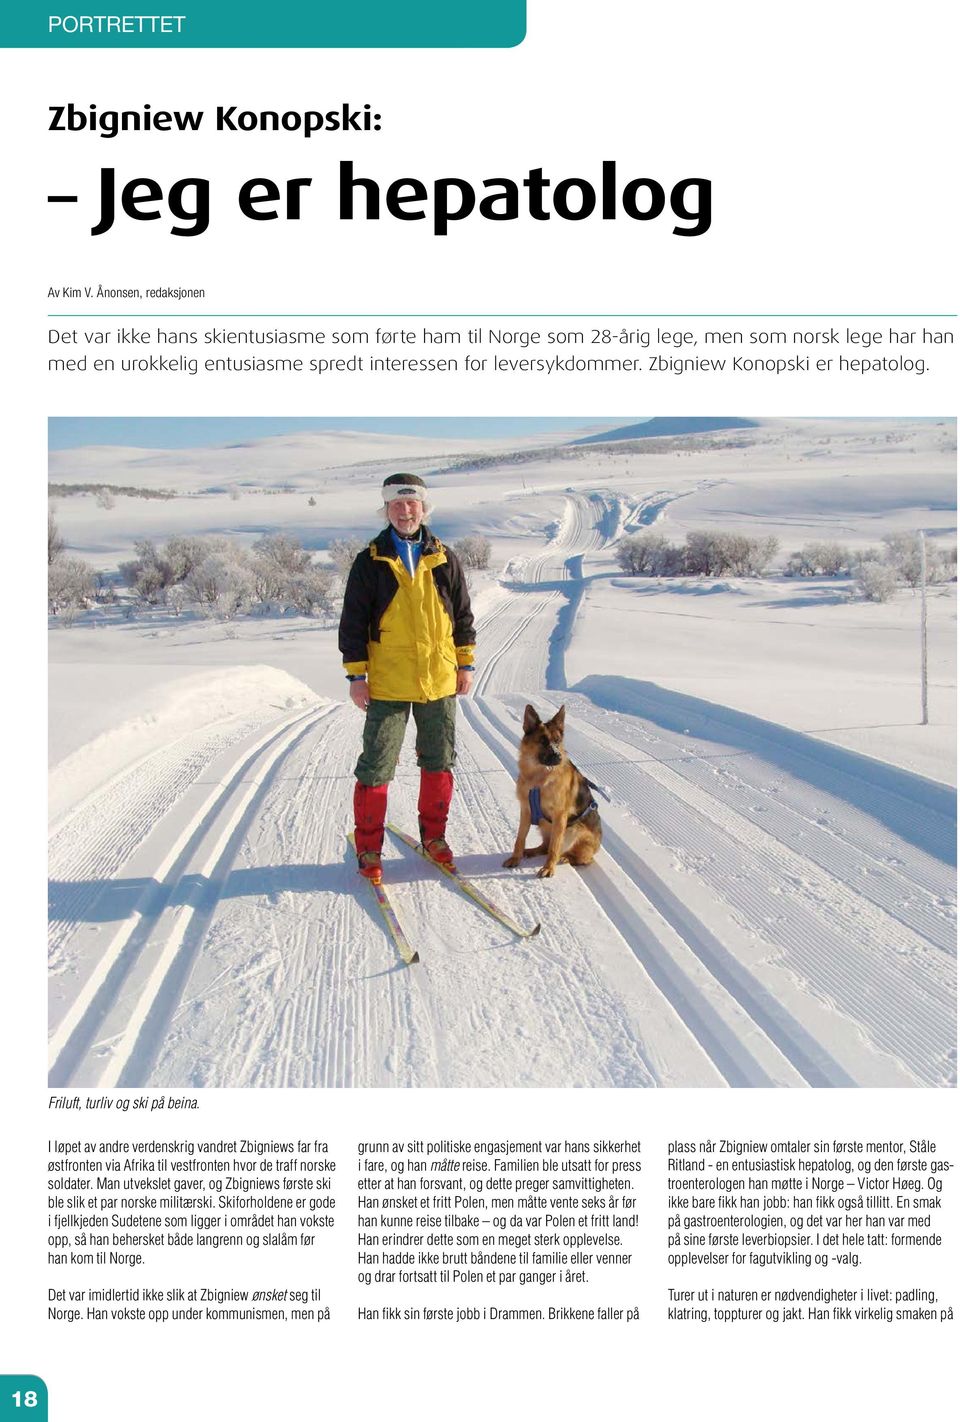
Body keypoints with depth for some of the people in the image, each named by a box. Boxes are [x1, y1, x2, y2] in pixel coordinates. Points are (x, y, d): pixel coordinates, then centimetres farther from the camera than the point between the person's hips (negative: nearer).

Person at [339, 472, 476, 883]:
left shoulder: (445, 559, 6)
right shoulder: (370, 562, -1)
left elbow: (462, 614, 13)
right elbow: (353, 622, 0)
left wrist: (465, 664, 11)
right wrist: (356, 674, -4)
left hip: (439, 680, 3)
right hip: (387, 684, -3)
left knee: (439, 762, 12)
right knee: (376, 766, -1)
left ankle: (433, 834, 29)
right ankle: (368, 847, 12)